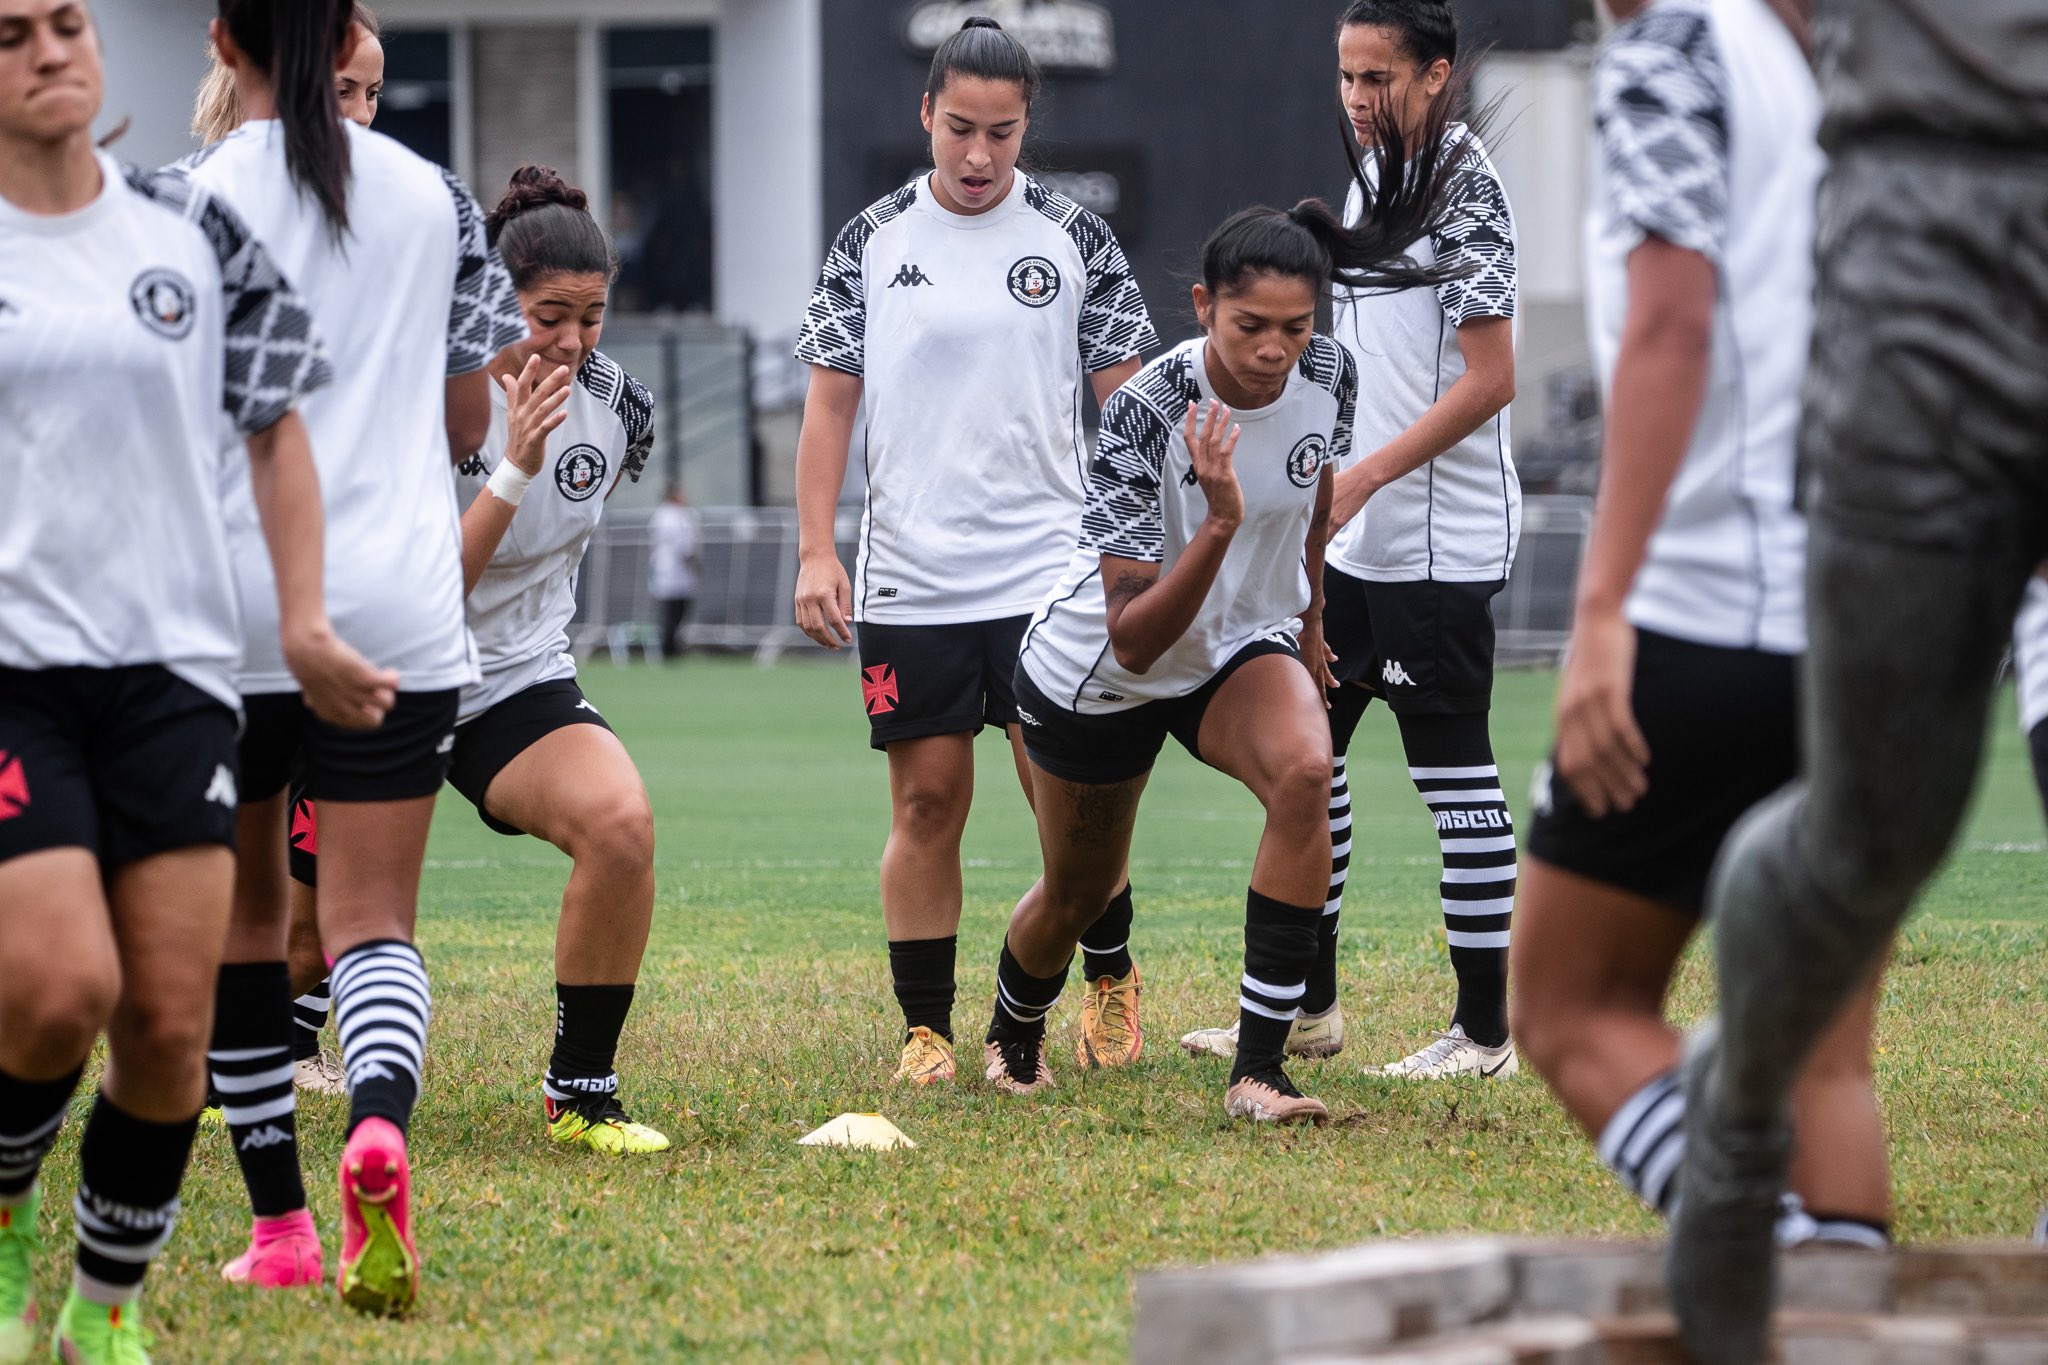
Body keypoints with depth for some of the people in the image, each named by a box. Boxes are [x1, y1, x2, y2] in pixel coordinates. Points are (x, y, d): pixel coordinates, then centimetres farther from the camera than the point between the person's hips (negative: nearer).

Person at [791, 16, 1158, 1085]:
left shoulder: (1076, 240, 2)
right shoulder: (871, 242, 5)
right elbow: (830, 402, 8)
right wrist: (816, 552, 0)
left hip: (1048, 574, -1)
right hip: (906, 583, 1)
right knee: (925, 802, 2)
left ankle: (1111, 978, 20)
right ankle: (924, 1029, 9)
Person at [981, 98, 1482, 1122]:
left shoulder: (1329, 379, -17)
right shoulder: (1144, 414, -32)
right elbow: (1133, 639, -34)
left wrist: (1308, 629, 19)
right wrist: (1220, 524, -47)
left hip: (1244, 647, 3)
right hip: (1098, 673, -3)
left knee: (1304, 773, -29)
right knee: (1077, 893, 14)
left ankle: (1259, 1072, -25)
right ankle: (1013, 1035, 52)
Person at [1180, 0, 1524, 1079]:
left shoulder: (1462, 189, -13)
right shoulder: (1369, 184, 14)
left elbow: (1489, 381, -19)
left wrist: (1362, 478, -21)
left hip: (1439, 545, -9)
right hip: (1350, 543, 9)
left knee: (1455, 776, -5)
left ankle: (1487, 1031, 1)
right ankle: (1308, 1006, 21)